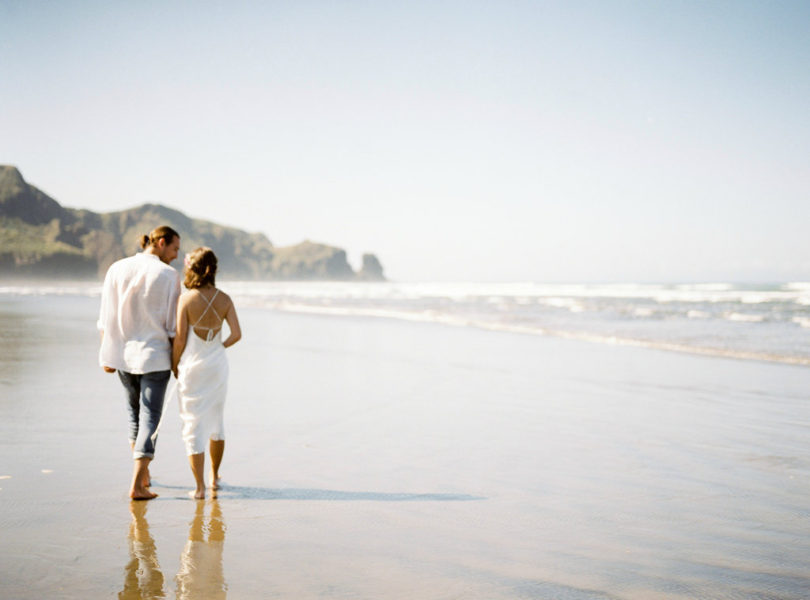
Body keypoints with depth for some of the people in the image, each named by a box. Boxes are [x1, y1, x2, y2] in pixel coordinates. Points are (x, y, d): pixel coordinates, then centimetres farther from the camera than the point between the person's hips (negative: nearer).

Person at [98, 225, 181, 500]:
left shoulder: (117, 269, 1)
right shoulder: (168, 275, -9)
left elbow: (106, 319, 2)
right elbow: (172, 324, -8)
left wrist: (107, 354, 8)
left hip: (123, 354, 4)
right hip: (154, 354, -4)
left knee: (135, 413, 21)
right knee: (150, 416, 0)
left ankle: (143, 475, 30)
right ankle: (137, 485, -7)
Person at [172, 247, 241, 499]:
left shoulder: (186, 299, -12)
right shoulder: (224, 299, -2)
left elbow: (180, 338, -11)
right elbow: (236, 334, -5)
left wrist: (174, 365, 2)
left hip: (192, 367, -4)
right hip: (218, 365, 4)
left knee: (193, 425, 2)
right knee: (216, 421, 20)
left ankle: (200, 486, 0)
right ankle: (215, 477, 32)